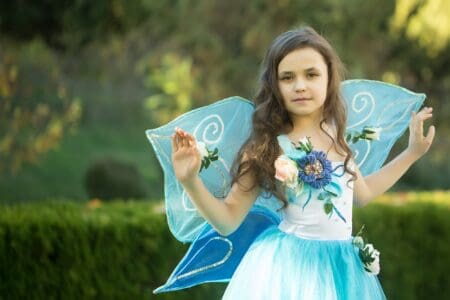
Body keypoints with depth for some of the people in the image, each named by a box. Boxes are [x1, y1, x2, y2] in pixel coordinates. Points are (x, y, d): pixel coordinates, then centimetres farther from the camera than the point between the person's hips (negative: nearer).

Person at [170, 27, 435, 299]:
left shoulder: (335, 134, 3)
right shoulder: (267, 148, -12)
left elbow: (362, 192, 21)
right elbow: (227, 221, -8)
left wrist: (412, 152, 20)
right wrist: (190, 181, -23)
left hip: (344, 266, 5)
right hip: (291, 266, -5)